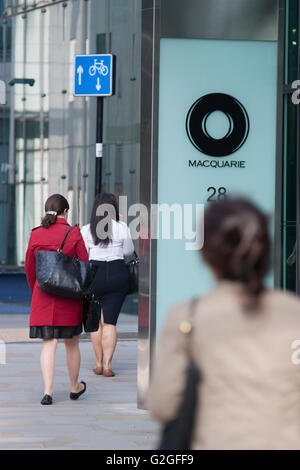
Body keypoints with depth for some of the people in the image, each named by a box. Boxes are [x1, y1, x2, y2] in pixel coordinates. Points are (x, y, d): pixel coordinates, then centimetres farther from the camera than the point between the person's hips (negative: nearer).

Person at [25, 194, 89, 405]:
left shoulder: (36, 235, -1)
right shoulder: (74, 233, -6)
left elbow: (29, 268, 6)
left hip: (44, 295, 1)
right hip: (70, 296, -1)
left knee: (49, 343, 1)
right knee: (72, 343, 14)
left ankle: (48, 391, -10)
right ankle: (75, 388, 30)